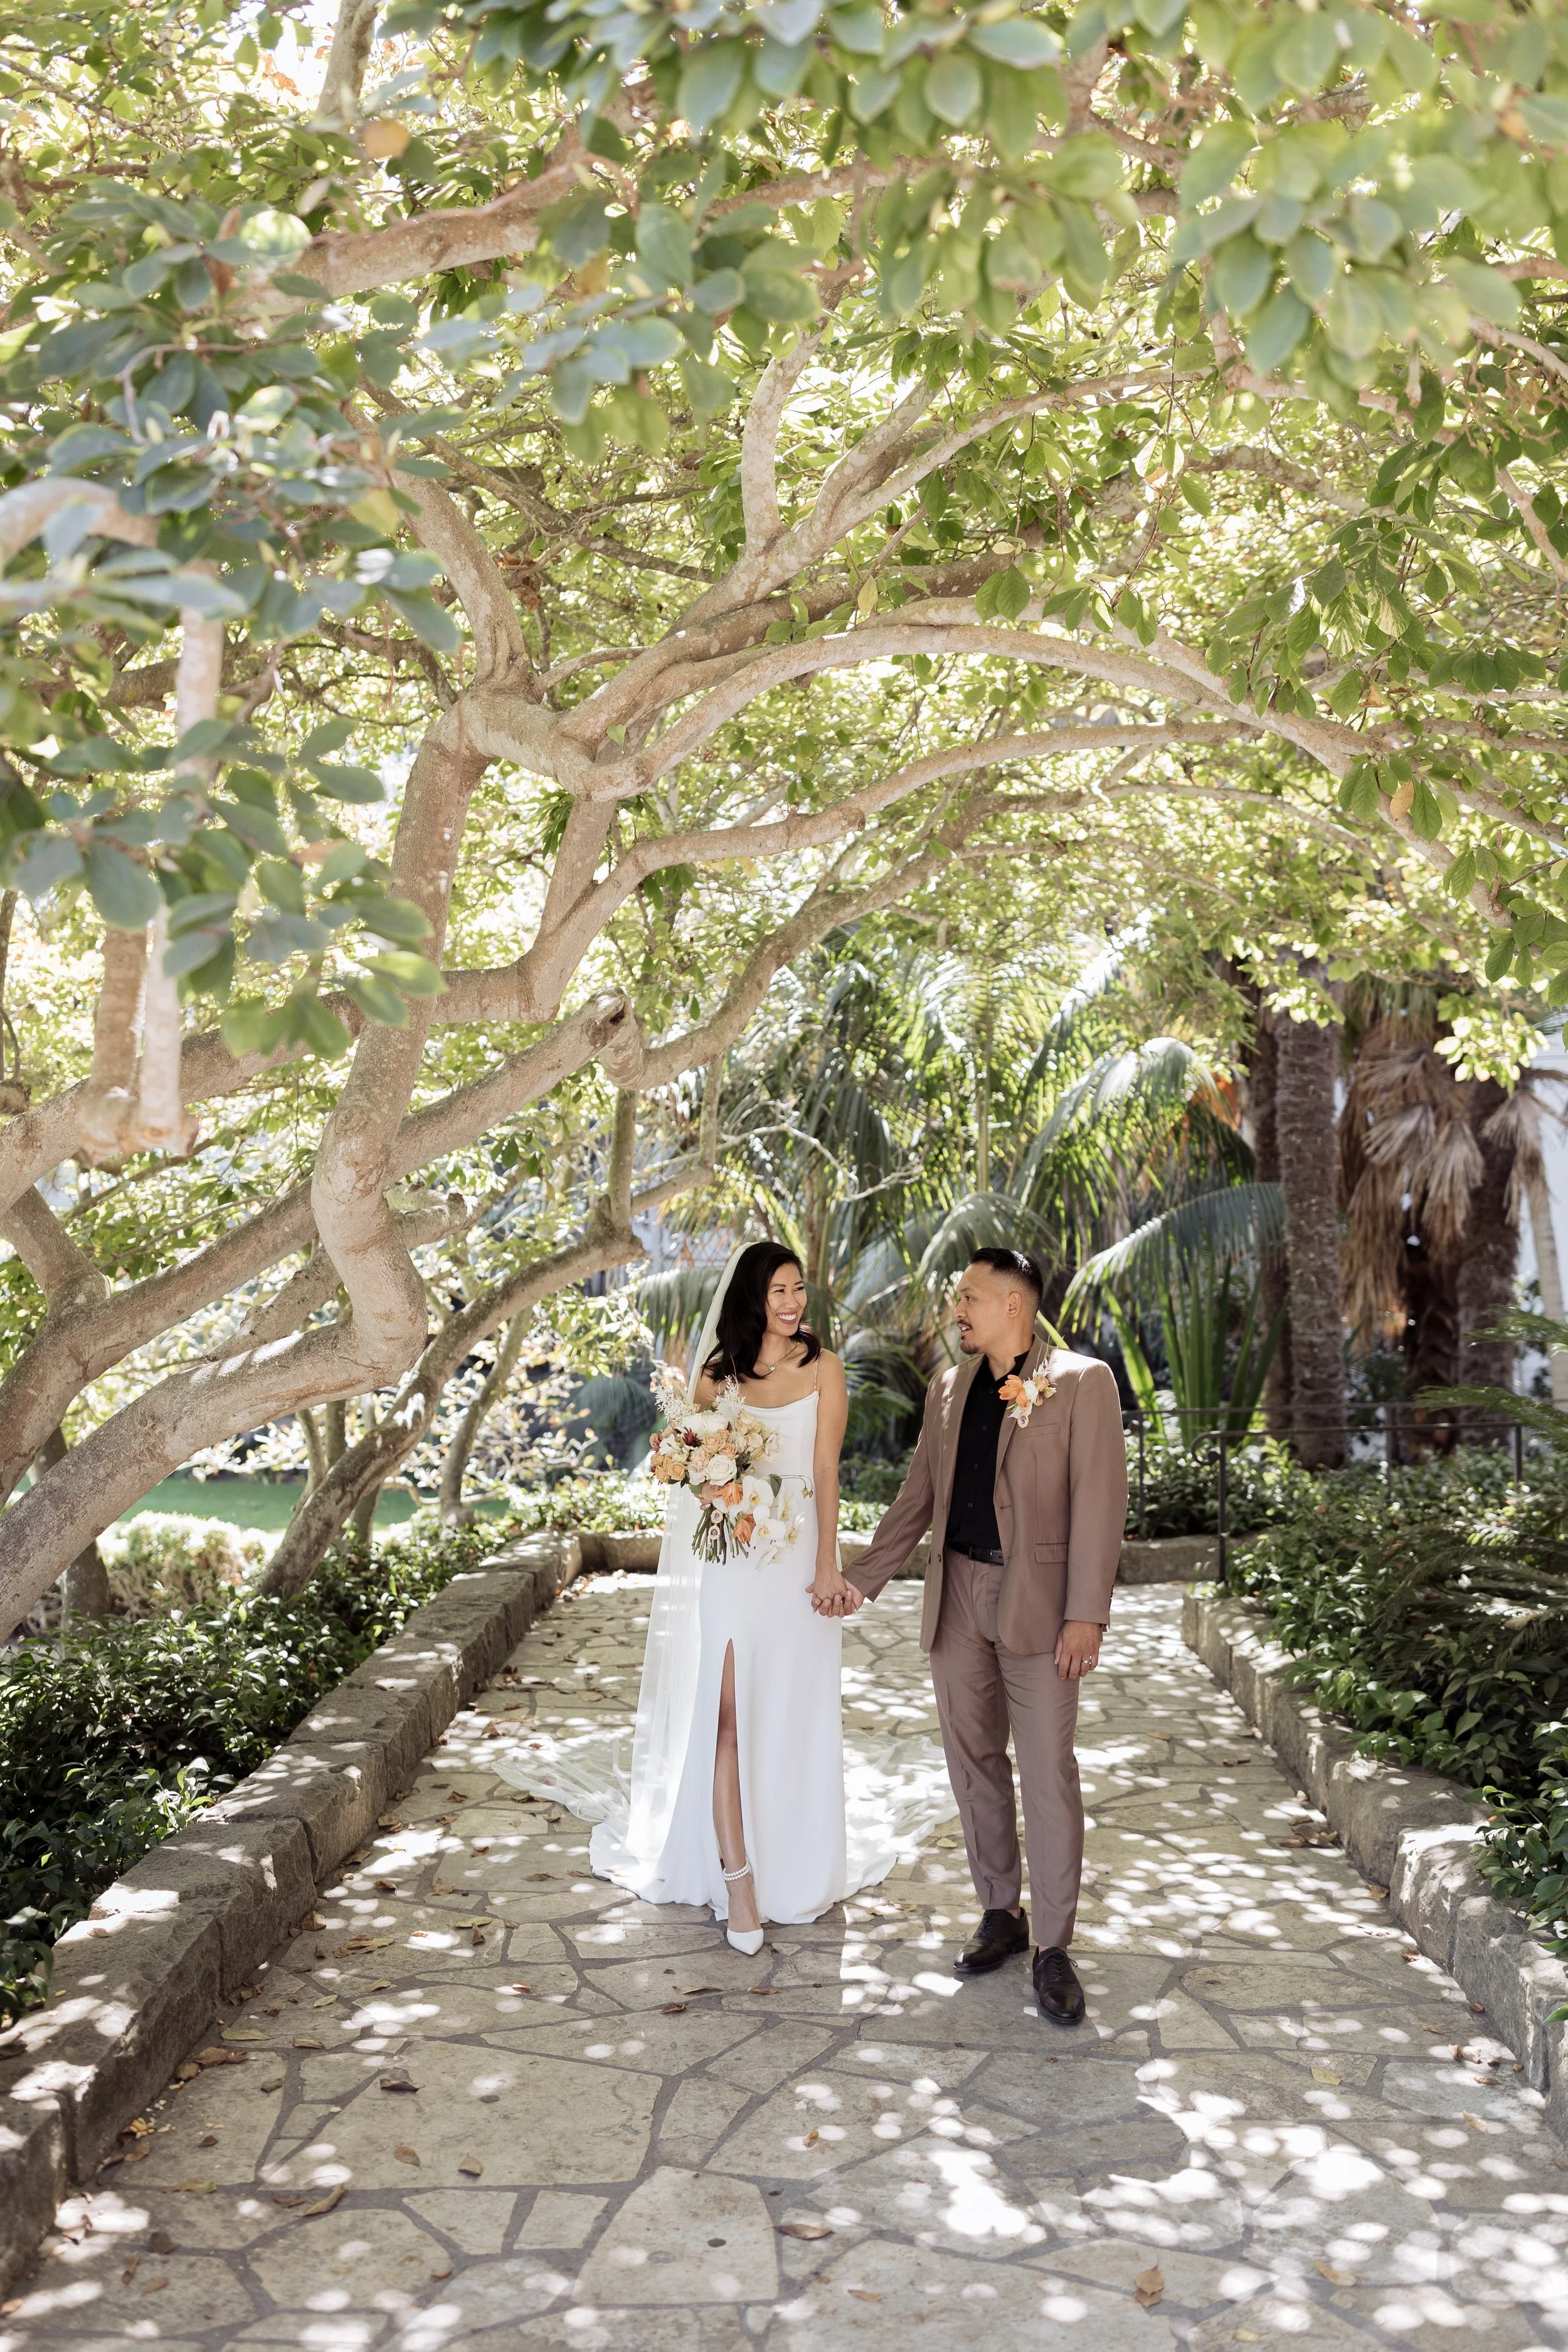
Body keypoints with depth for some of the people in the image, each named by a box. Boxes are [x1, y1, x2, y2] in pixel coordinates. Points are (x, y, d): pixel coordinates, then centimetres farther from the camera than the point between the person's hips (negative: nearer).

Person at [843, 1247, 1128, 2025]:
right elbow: (917, 1498, 17)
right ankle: (1000, 1915, 25)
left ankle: (1054, 1947, 6)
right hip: (958, 1596, 6)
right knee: (975, 1765, 11)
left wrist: (1086, 1614, -16)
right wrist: (860, 1580, 13)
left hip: (1037, 1602, -5)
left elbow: (1099, 1501, -10)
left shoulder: (1082, 1382, -5)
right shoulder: (948, 1390, 12)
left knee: (1048, 1773, -4)